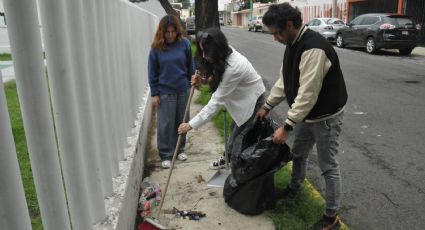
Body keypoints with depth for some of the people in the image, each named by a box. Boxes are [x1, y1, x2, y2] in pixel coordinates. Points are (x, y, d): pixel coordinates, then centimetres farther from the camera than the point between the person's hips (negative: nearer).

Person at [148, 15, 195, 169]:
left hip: (183, 90, 2)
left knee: (181, 121, 12)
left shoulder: (184, 44, -4)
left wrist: (193, 83, 8)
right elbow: (152, 72, -2)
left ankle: (180, 149, 31)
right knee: (165, 124, 2)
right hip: (165, 91, -1)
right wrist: (154, 94, -4)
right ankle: (165, 155, 16)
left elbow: (191, 66, 6)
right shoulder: (156, 48, -6)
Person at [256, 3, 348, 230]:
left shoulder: (314, 48, -30)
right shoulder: (293, 44, 2)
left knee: (328, 166, 4)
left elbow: (308, 94, -32)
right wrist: (267, 106, 11)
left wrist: (286, 126, -30)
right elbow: (284, 80, 11)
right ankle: (294, 188, 49)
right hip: (306, 113, 9)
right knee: (298, 153, 24)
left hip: (326, 116, -9)